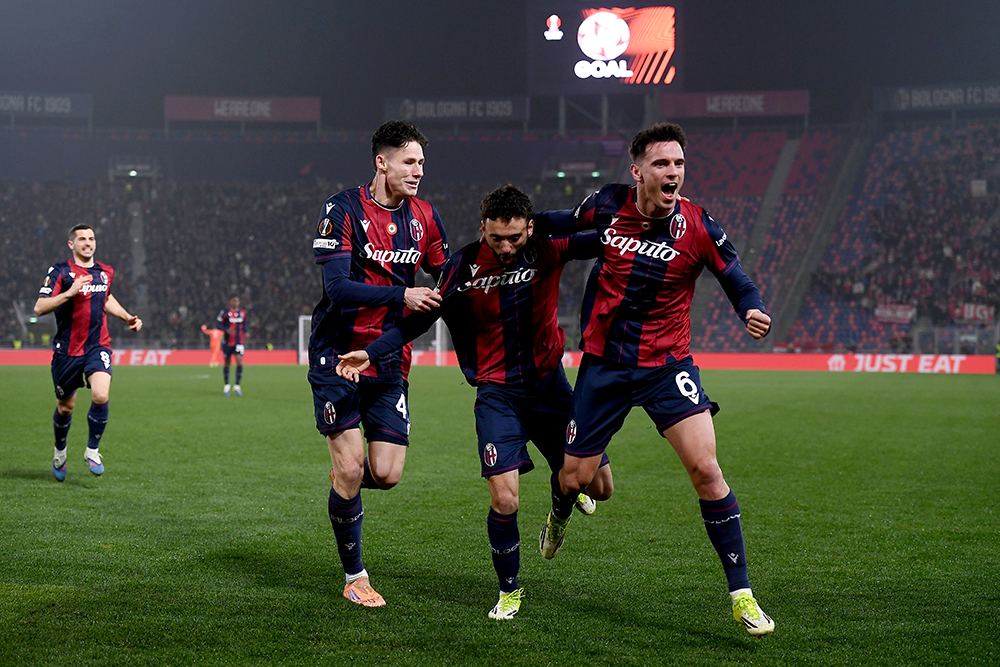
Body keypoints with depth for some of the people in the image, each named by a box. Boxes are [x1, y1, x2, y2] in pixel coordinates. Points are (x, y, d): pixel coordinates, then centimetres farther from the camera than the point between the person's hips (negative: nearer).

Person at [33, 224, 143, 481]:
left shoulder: (105, 272, 9)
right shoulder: (60, 271, -7)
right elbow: (39, 308, -16)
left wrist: (127, 317, 18)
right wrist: (70, 292, -26)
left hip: (98, 346, 2)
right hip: (67, 349, -2)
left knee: (101, 396, -21)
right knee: (65, 407, 10)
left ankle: (92, 450, -1)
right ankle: (60, 452, 38)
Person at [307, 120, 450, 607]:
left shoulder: (423, 216, 6)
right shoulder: (343, 210, -10)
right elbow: (338, 288, -18)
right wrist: (402, 295, -27)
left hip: (390, 363, 4)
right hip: (338, 355, -4)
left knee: (387, 474, -5)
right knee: (349, 469, -7)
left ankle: (345, 474, 31)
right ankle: (355, 576, 10)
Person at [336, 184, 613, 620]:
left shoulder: (547, 249, -10)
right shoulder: (464, 266, -11)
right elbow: (421, 318, -4)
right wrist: (370, 353, -10)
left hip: (548, 384, 2)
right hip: (497, 391, -2)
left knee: (599, 486, 5)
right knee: (504, 500, -12)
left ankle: (564, 488, 44)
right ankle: (509, 589, 12)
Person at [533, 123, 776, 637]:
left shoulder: (697, 228, -13)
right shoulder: (608, 205, -6)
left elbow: (738, 282, -6)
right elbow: (568, 221, 16)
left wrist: (755, 313, -26)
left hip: (667, 364, -2)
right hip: (603, 362, 2)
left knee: (705, 468, -16)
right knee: (575, 476, 7)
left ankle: (741, 593, -6)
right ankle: (560, 516, 48)